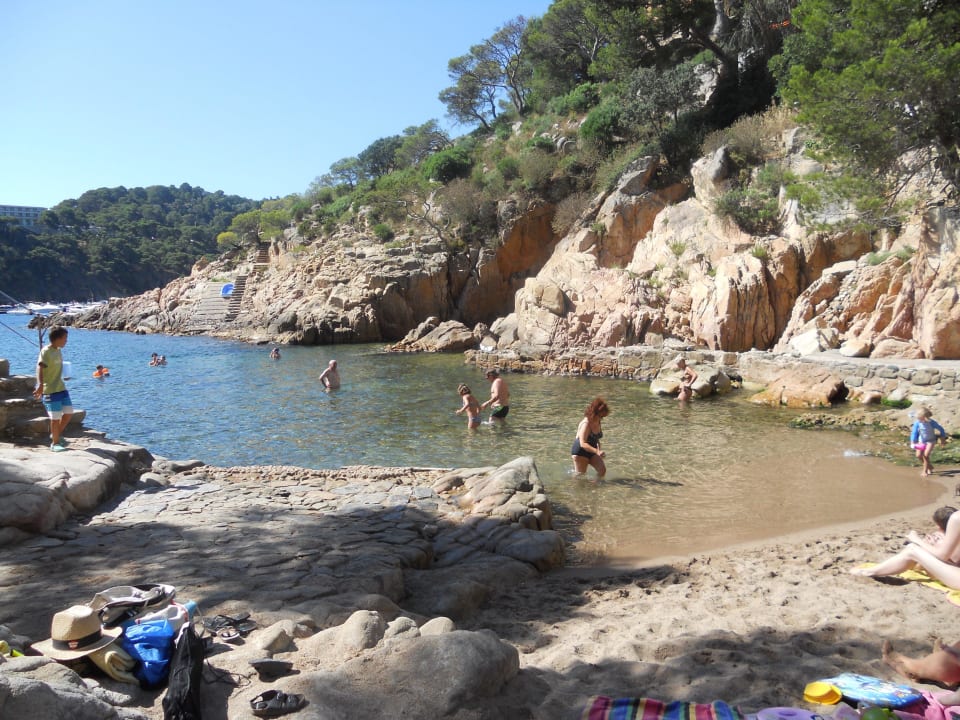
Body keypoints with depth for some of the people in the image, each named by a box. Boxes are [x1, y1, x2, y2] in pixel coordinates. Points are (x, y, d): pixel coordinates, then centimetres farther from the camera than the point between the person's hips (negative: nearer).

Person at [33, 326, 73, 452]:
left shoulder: (58, 351, 10)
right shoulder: (46, 351, -14)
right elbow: (39, 368, -25)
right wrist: (40, 385, -38)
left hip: (61, 388, 8)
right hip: (50, 390, -8)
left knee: (69, 412, 11)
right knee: (56, 417, -2)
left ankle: (57, 434, 29)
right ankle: (55, 443, 11)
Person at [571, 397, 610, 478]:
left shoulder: (598, 422, -2)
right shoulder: (586, 424, -28)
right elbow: (583, 444, -35)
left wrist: (599, 449, 1)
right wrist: (597, 451, -45)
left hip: (591, 451, 7)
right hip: (580, 452, -7)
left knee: (602, 470, -8)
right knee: (581, 475, 4)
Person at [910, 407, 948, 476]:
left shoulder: (932, 422, -21)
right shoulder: (917, 423, -18)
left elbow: (941, 430, -6)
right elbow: (914, 433, -16)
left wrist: (943, 440, 4)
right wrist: (913, 442, -27)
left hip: (931, 441, -3)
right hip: (921, 441, 3)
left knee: (926, 455, -18)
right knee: (918, 455, -5)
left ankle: (925, 471, -2)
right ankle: (929, 467, 21)